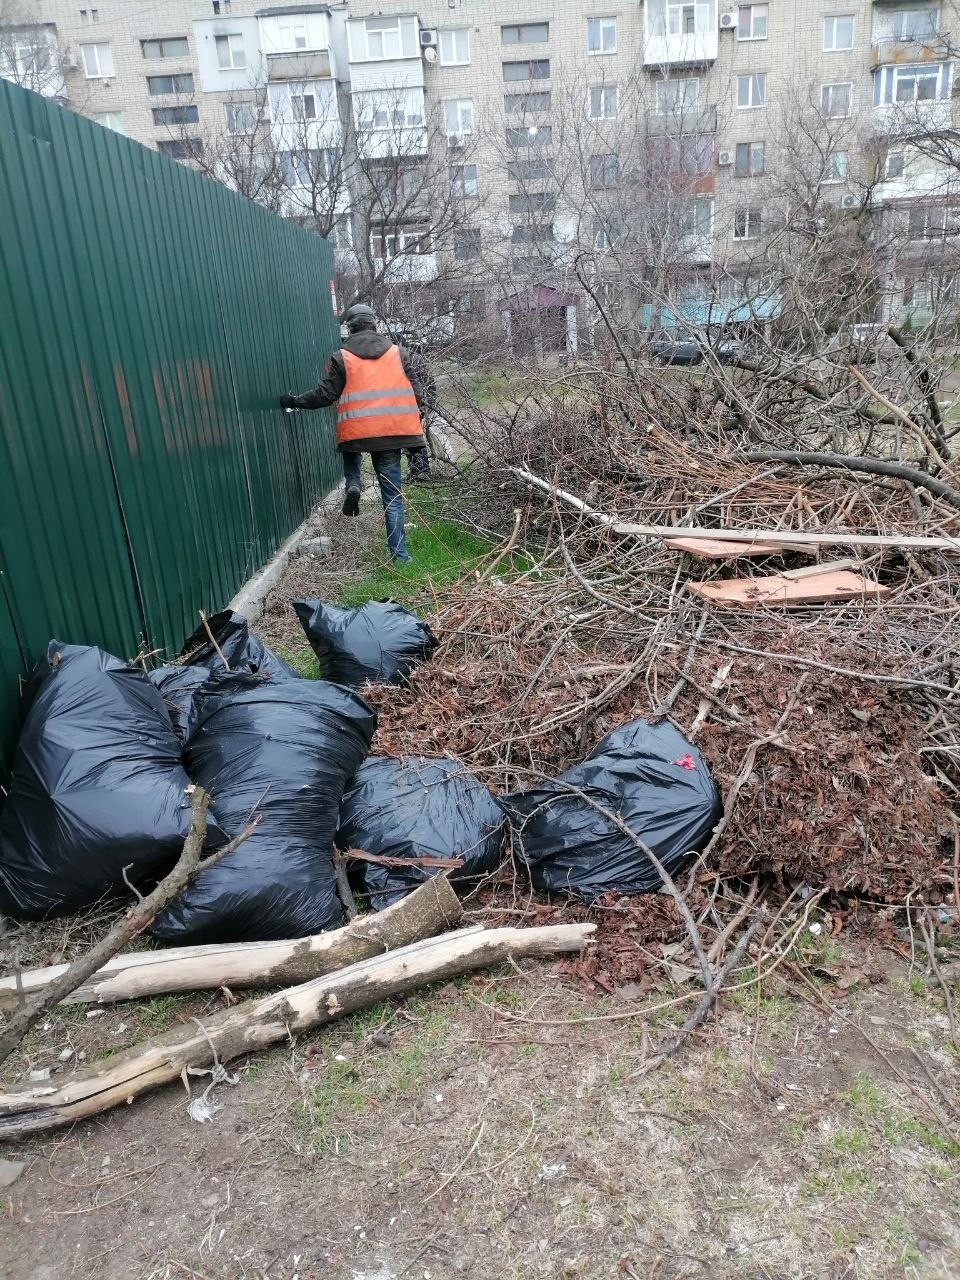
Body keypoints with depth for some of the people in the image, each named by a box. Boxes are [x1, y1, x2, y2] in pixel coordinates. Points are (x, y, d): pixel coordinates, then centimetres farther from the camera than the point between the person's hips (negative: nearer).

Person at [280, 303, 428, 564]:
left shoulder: (341, 358, 2)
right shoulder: (399, 352, 9)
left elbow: (324, 395, 2)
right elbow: (417, 391, 7)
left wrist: (293, 401, 16)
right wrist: (416, 425, 17)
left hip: (357, 432, -1)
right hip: (394, 431, 1)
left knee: (351, 450, 36)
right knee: (392, 496, 7)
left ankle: (352, 485, 7)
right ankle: (400, 555, 3)